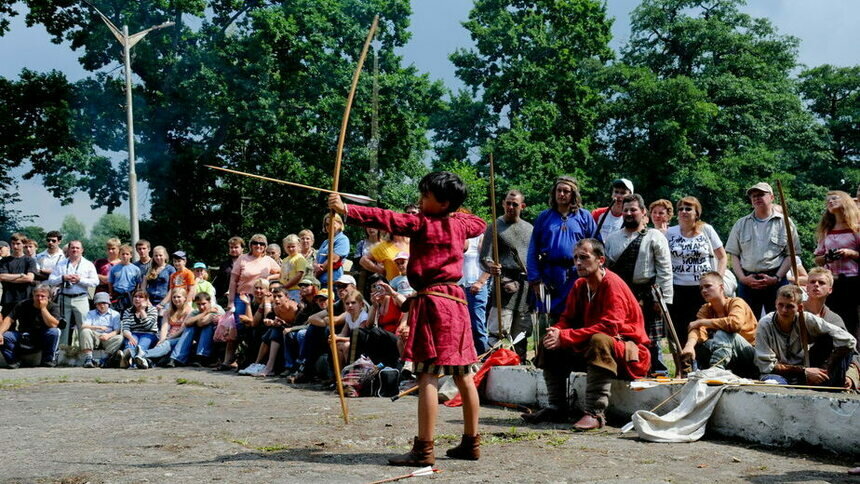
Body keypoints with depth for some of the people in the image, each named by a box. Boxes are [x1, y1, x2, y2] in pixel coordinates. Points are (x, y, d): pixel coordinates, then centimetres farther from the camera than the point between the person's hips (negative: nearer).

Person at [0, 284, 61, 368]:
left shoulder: (53, 307, -8)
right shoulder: (23, 305, -2)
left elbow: (53, 324, -25)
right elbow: (9, 319, -7)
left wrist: (43, 308, -25)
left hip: (43, 341, -2)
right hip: (23, 340, 2)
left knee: (55, 332, -32)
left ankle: (48, 361, -13)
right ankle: (13, 361, 2)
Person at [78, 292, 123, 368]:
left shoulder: (115, 314, 14)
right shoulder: (91, 314, 19)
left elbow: (117, 330, 2)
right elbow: (83, 326, 1)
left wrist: (108, 335, -20)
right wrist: (98, 327, -16)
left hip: (108, 339, -1)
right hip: (95, 338, 1)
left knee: (119, 338, -30)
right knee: (85, 331, -28)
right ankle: (88, 359, -38)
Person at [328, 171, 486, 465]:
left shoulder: (421, 223, -7)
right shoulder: (460, 225, 12)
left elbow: (387, 219, -18)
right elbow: (480, 225, 34)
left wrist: (346, 209, -21)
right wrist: (456, 212, 32)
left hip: (431, 301, -8)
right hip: (455, 301, 8)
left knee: (428, 376, -9)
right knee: (464, 375, 11)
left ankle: (423, 450, -9)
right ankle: (471, 443, 18)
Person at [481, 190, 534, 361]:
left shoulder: (529, 228, 18)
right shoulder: (495, 226, 3)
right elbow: (485, 257, -4)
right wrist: (491, 267, -26)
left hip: (527, 284, 5)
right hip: (506, 283, -5)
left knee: (522, 331, 9)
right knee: (499, 330, -15)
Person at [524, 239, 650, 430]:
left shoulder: (613, 284, -20)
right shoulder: (580, 285, 5)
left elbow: (609, 327, -30)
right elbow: (568, 319, 6)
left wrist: (564, 337, -32)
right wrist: (555, 332, -20)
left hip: (628, 351, -8)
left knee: (599, 340, -38)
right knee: (551, 345, -2)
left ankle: (595, 413, -39)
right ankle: (557, 408, 0)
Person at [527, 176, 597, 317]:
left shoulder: (585, 217, 6)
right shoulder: (544, 217, 9)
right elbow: (533, 251, 7)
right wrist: (534, 279, -1)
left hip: (575, 275, -1)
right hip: (548, 275, 1)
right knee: (550, 317, 5)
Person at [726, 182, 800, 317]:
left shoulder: (785, 223, 6)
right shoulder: (741, 224, 14)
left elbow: (791, 255, 2)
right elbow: (734, 255, 11)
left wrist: (776, 278, -9)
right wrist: (742, 278, -4)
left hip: (776, 280, -2)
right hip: (747, 280, 2)